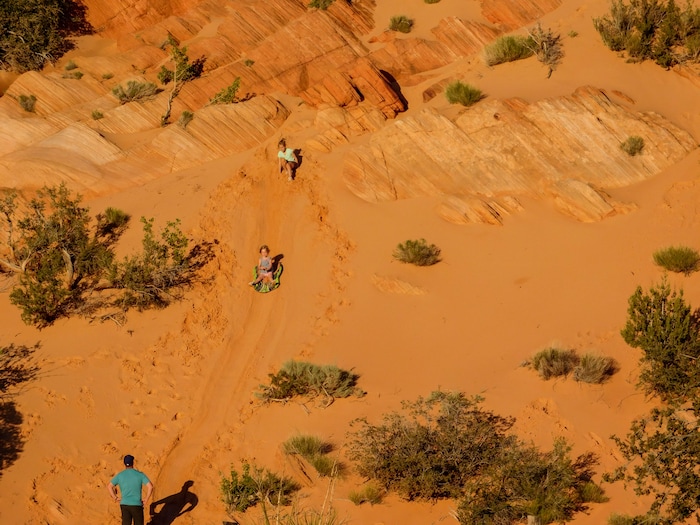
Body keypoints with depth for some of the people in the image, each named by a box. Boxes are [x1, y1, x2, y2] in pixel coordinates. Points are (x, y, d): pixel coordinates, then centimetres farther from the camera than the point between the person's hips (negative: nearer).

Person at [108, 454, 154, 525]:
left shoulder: (120, 475, 3)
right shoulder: (140, 474, -3)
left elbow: (109, 486, 4)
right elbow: (150, 486, -12)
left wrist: (115, 498, 9)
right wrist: (146, 499, -3)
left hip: (124, 505, 2)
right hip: (137, 505, -2)